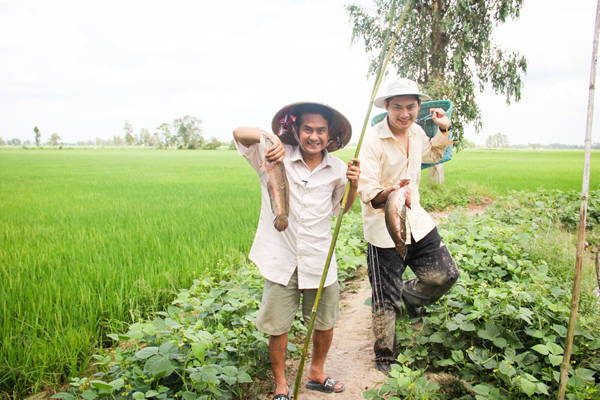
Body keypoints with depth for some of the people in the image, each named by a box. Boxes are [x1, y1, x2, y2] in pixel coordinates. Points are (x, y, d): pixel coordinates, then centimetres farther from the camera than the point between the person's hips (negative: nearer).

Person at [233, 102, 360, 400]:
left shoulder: (336, 169, 1)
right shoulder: (277, 157, -8)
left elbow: (344, 208, 15)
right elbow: (239, 133, -12)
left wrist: (353, 185, -7)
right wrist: (269, 136, -33)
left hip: (319, 261, 3)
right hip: (281, 261, -2)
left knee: (325, 325, 16)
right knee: (277, 329, 9)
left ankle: (316, 373, 43)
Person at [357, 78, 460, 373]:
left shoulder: (416, 132, 5)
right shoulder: (373, 141, -18)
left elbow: (431, 155, 29)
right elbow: (366, 191, -23)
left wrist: (443, 130, 15)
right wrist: (388, 193, -43)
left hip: (416, 221, 6)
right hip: (383, 229, -6)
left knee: (445, 274, 9)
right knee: (385, 300, 5)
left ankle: (410, 297, 39)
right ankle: (384, 357, 27)